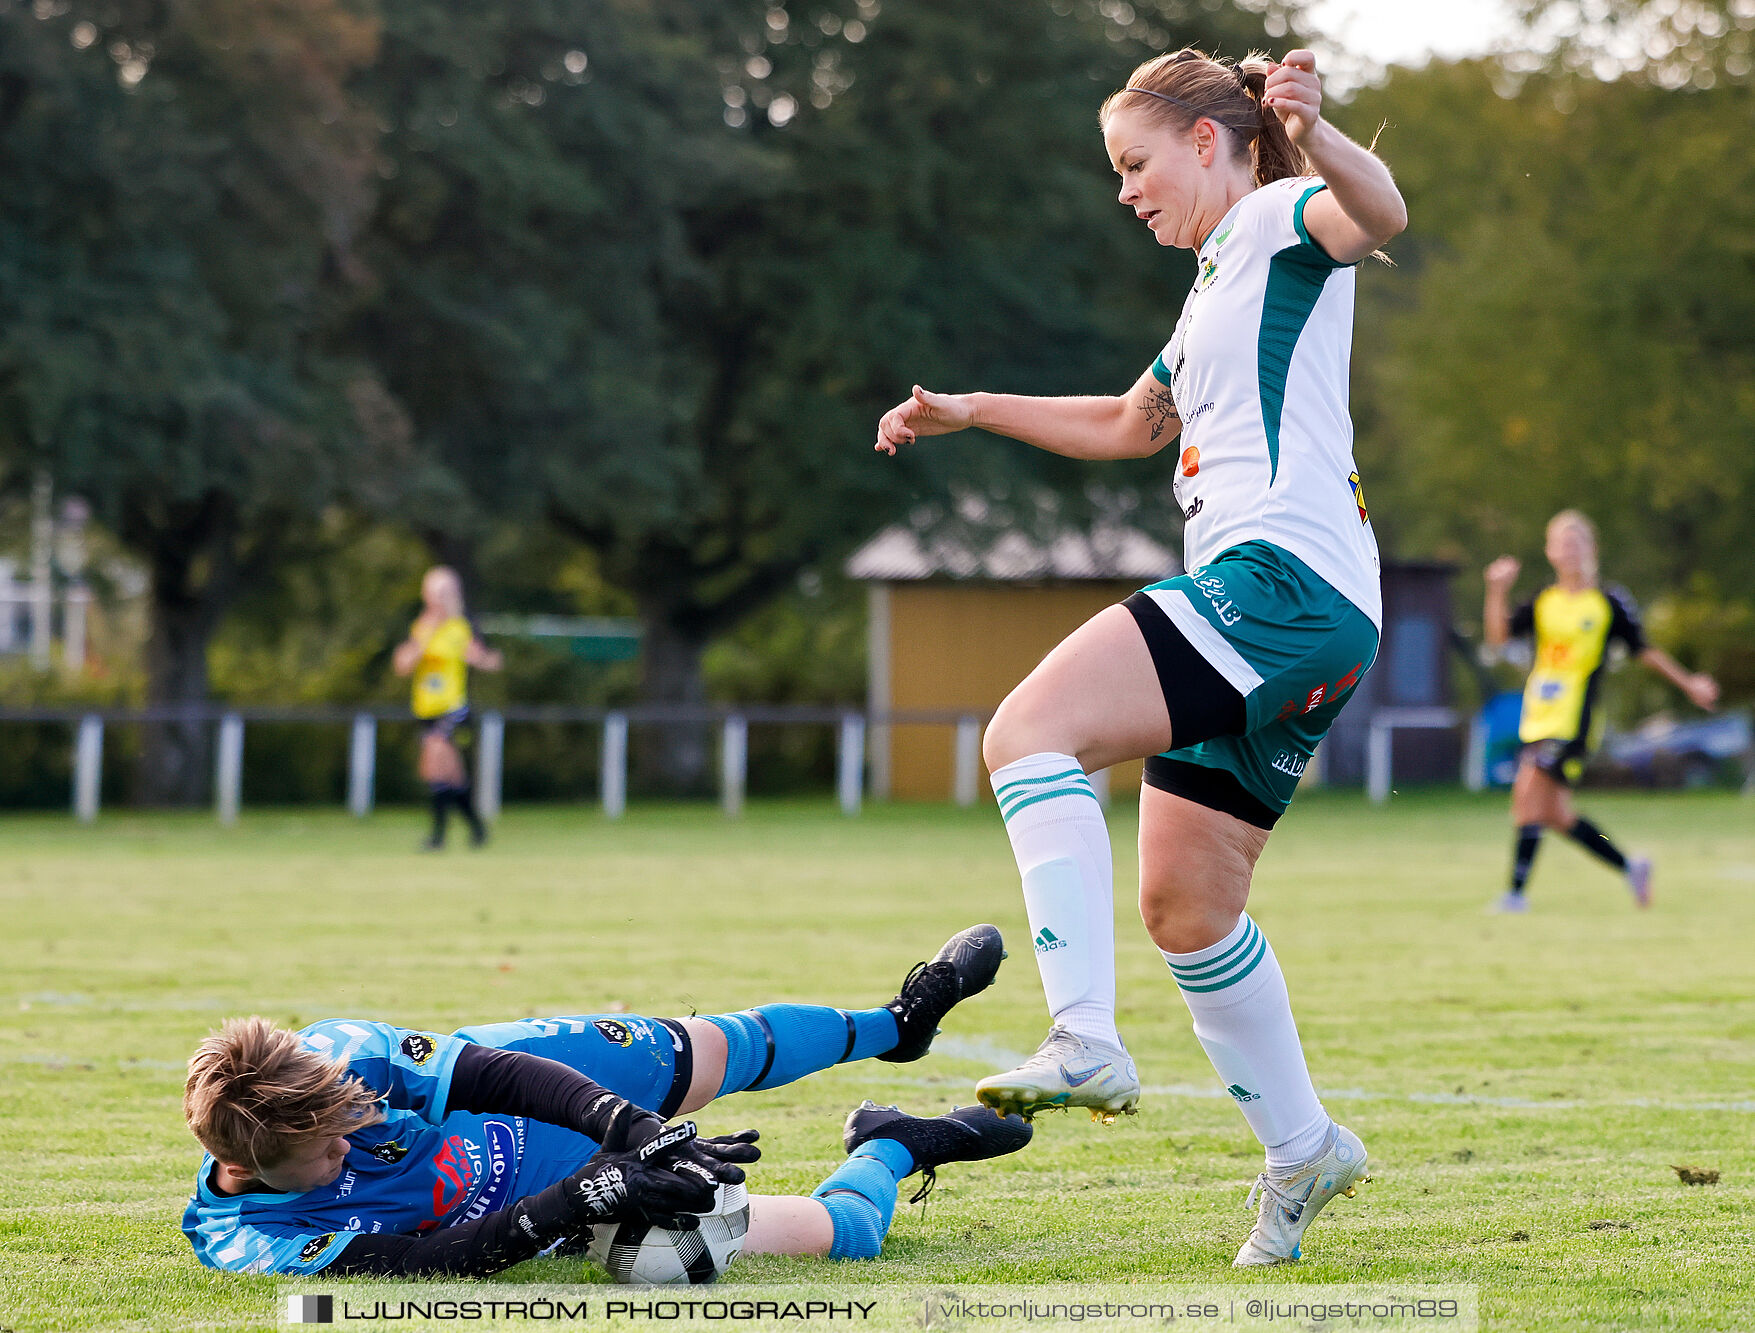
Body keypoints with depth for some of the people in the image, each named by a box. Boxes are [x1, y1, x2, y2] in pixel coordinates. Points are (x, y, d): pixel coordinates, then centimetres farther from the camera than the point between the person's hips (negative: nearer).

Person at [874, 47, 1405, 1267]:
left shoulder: (1276, 219, 1)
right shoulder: (1219, 283, 29)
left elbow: (1378, 216, -24)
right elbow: (1133, 424, 45)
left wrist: (1313, 137, -44)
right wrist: (972, 411, 43)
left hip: (1284, 577, -10)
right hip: (1272, 608, 10)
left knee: (1031, 729, -23)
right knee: (1183, 906, 11)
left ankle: (1085, 1039, -33)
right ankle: (1303, 1149, 22)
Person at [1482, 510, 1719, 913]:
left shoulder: (1609, 603, 0)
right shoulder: (1543, 602, 11)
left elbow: (1643, 649, 9)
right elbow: (1498, 636, 1)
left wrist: (1688, 683, 10)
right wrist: (1498, 591, -12)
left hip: (1573, 723, -6)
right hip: (1538, 721, 6)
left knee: (1529, 794, -18)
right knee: (1555, 815, 7)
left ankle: (1516, 891, -15)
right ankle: (1631, 867, 24)